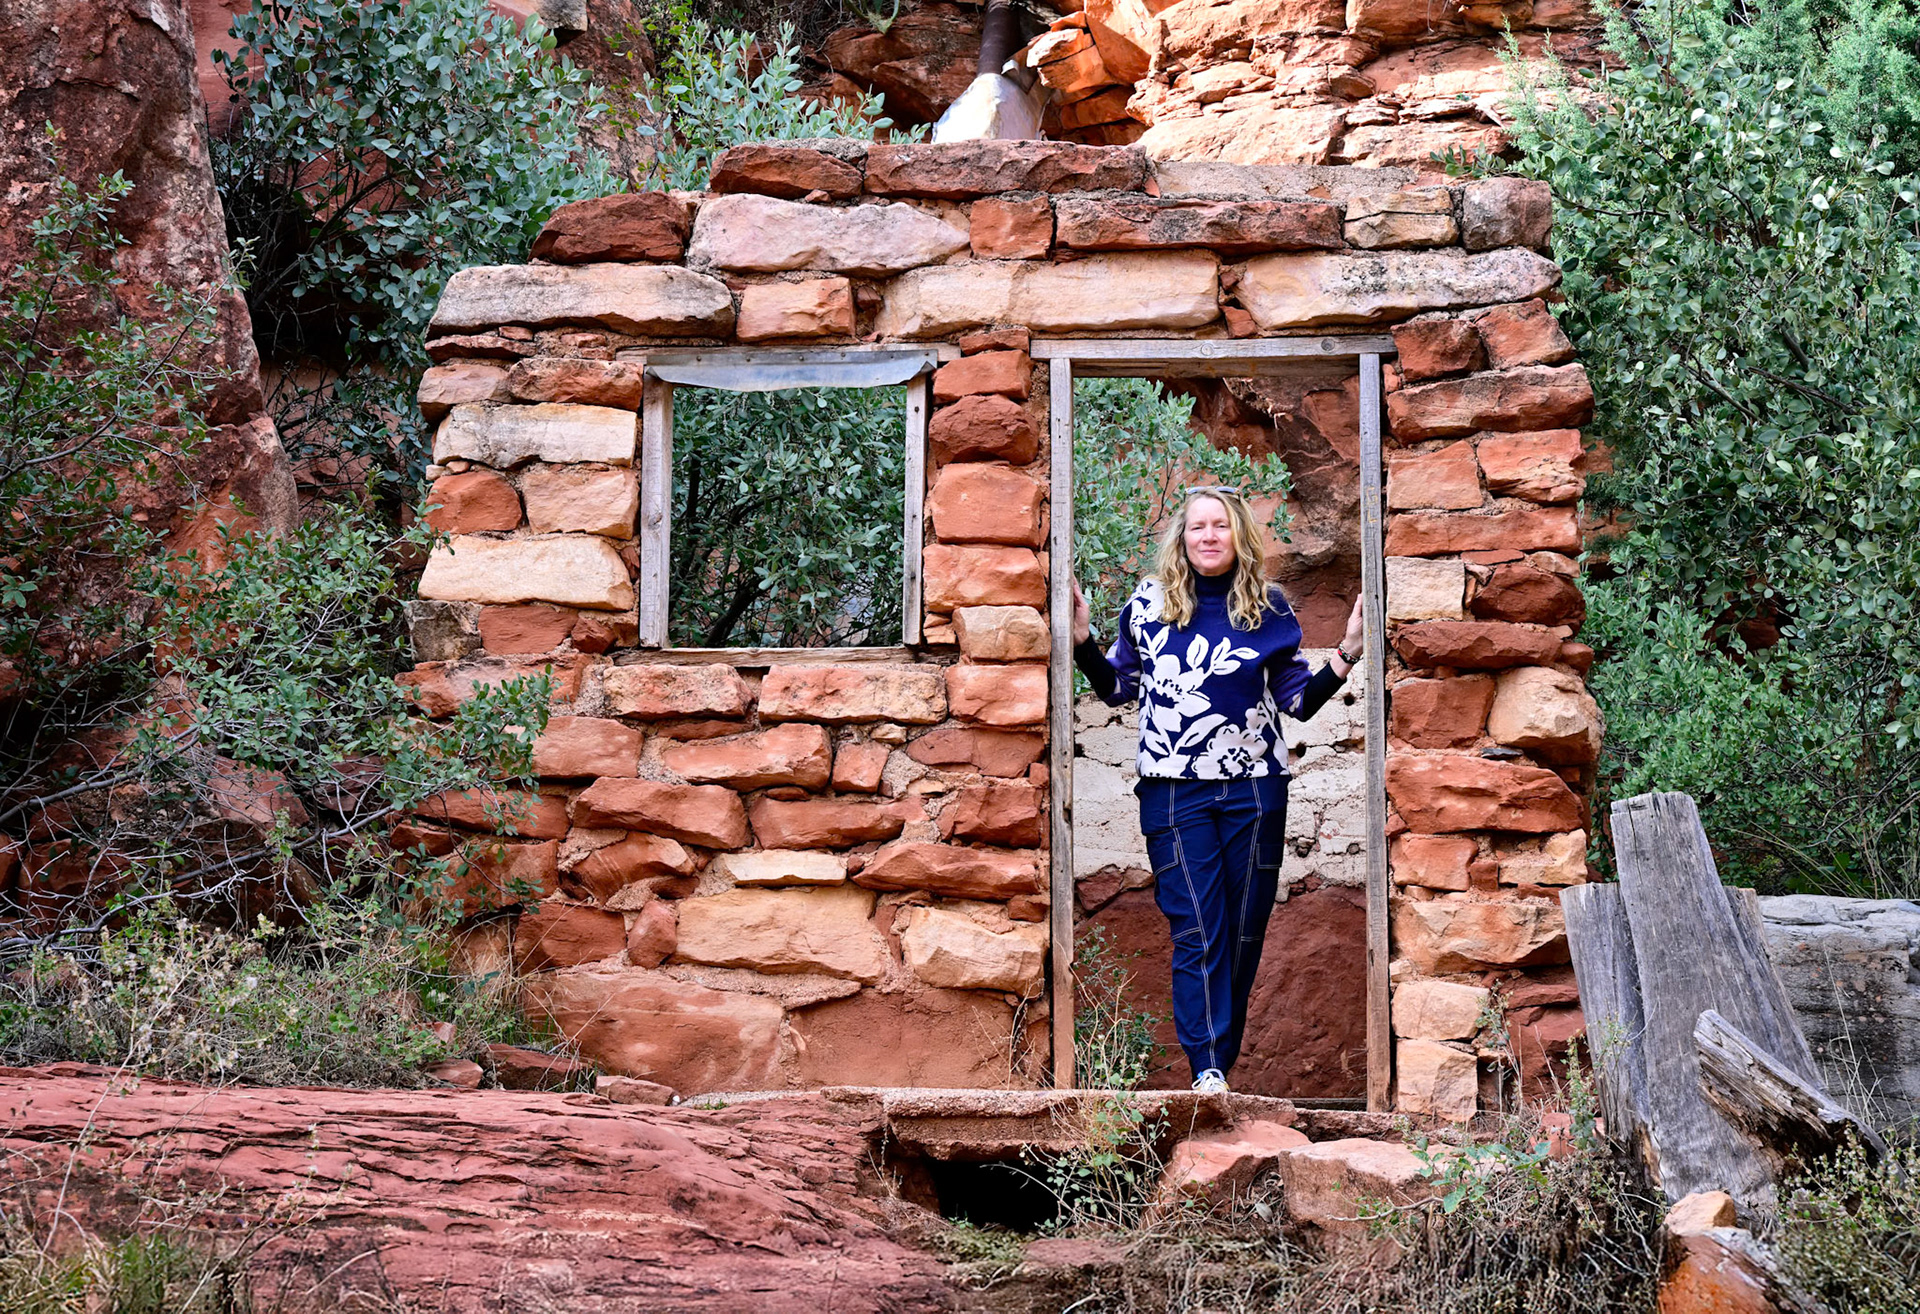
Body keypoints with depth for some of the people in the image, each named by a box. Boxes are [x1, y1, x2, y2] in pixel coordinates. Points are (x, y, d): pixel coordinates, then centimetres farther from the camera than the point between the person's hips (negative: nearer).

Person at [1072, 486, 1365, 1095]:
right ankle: (1208, 1068, -12)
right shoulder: (1149, 602, 4)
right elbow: (1118, 688, 13)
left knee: (1245, 930, 6)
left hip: (1254, 792, 1)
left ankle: (1221, 1054, 18)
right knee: (1197, 932, -9)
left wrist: (1346, 654, -4)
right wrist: (1082, 639, 0)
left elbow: (1299, 700, 8)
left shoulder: (1268, 607, 5)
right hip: (1175, 791, -1)